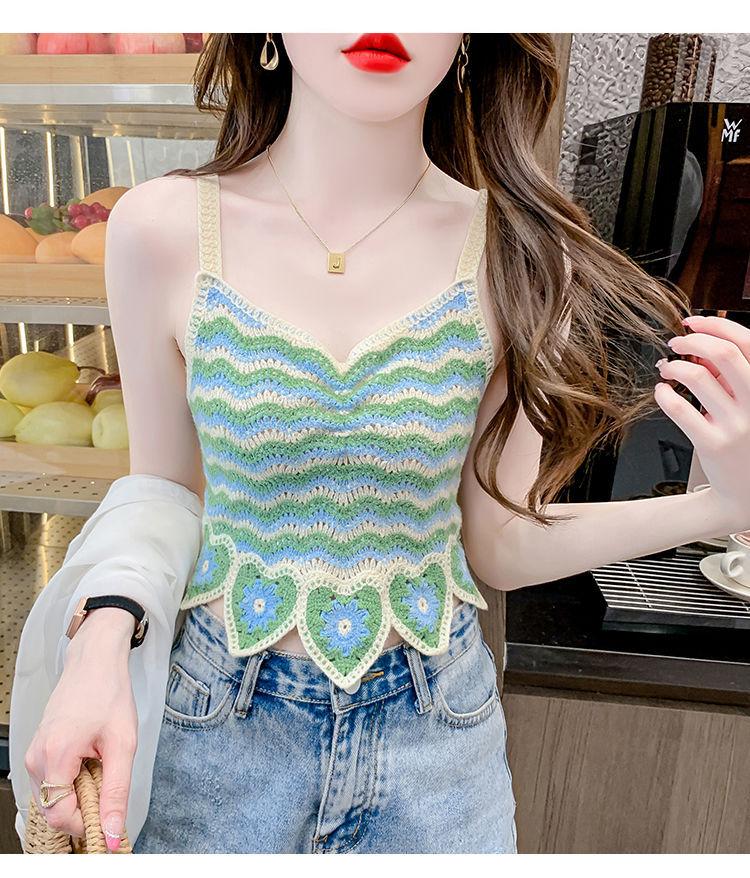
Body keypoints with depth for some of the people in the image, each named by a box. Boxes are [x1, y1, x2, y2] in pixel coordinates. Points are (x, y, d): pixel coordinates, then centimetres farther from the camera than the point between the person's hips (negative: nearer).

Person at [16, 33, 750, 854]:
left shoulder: (512, 249, -13)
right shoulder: (161, 229, -13)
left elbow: (497, 546, -6)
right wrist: (101, 647, -19)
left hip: (439, 725, 1)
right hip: (220, 719, 1)